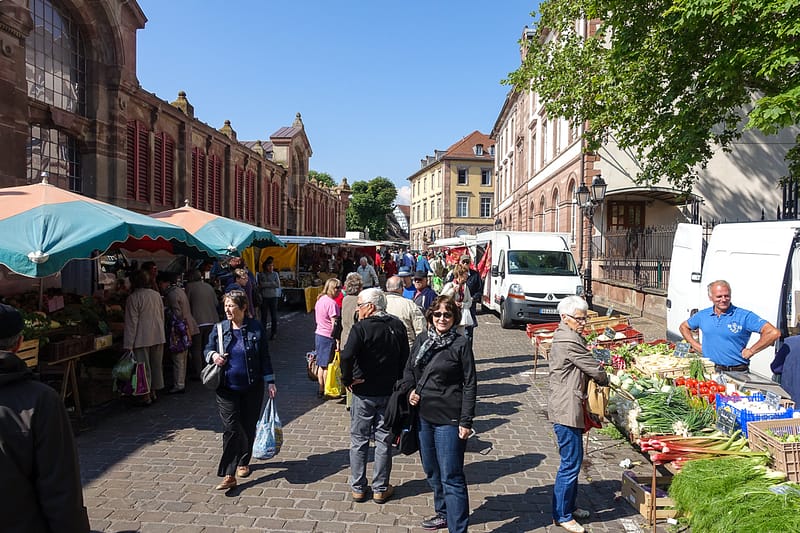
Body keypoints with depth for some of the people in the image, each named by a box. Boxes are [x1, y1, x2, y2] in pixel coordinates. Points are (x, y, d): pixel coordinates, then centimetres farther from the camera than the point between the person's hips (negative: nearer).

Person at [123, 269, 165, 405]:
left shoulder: (133, 298, -11)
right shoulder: (157, 295, 7)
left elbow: (131, 323, -13)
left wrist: (128, 345, -10)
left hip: (142, 338, -6)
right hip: (158, 336, 6)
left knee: (143, 367, 1)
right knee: (156, 365, 14)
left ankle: (146, 396, 6)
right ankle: (154, 392, 24)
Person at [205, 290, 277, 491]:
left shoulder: (255, 328, -4)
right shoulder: (219, 328, 0)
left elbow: (264, 357, 1)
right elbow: (207, 349, 11)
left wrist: (270, 381, -1)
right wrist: (213, 355, -13)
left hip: (252, 388, 0)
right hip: (227, 389, 0)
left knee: (248, 427, 11)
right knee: (230, 429, -4)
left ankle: (243, 462, 33)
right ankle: (229, 476, -1)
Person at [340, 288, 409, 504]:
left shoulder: (361, 328, -16)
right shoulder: (398, 326, -1)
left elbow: (347, 356, -27)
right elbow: (405, 357, 4)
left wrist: (347, 380, -13)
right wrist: (397, 382, 11)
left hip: (363, 392, -3)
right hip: (389, 393, 4)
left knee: (359, 440, 11)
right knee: (384, 440, 12)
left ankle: (358, 488, 19)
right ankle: (380, 489, 19)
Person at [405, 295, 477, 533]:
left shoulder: (460, 344, -11)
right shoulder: (422, 340, 4)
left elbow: (470, 384, -10)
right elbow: (409, 369, 17)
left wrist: (466, 421, -13)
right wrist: (410, 390, -2)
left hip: (449, 419, -6)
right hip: (424, 415, 6)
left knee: (451, 477, -1)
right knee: (431, 471, 20)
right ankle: (443, 513, 40)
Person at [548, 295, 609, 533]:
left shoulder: (565, 336, 13)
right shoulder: (569, 340, -20)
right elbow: (594, 369, -13)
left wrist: (595, 371, 3)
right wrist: (605, 378, 7)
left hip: (568, 408, 11)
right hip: (567, 410, -11)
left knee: (573, 461, 20)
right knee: (571, 463, -1)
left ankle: (569, 506, 33)